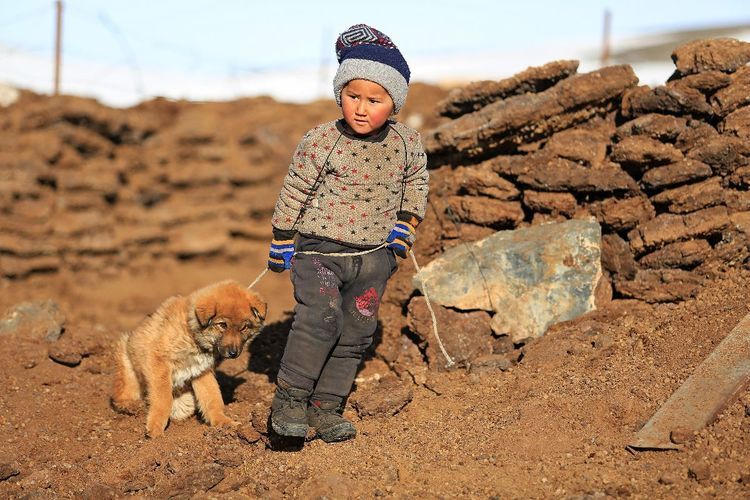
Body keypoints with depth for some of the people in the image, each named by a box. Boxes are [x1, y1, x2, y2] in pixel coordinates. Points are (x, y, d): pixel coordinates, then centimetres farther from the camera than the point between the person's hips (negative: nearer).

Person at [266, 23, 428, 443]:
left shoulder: (408, 144, -4)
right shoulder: (321, 142, -14)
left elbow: (416, 184, 15)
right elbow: (294, 193, -4)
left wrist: (404, 230, 5)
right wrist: (281, 246, 1)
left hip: (373, 256, 4)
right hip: (318, 249, -4)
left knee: (356, 332, 8)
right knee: (320, 318, -22)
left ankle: (327, 406, 21)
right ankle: (289, 399, -8)